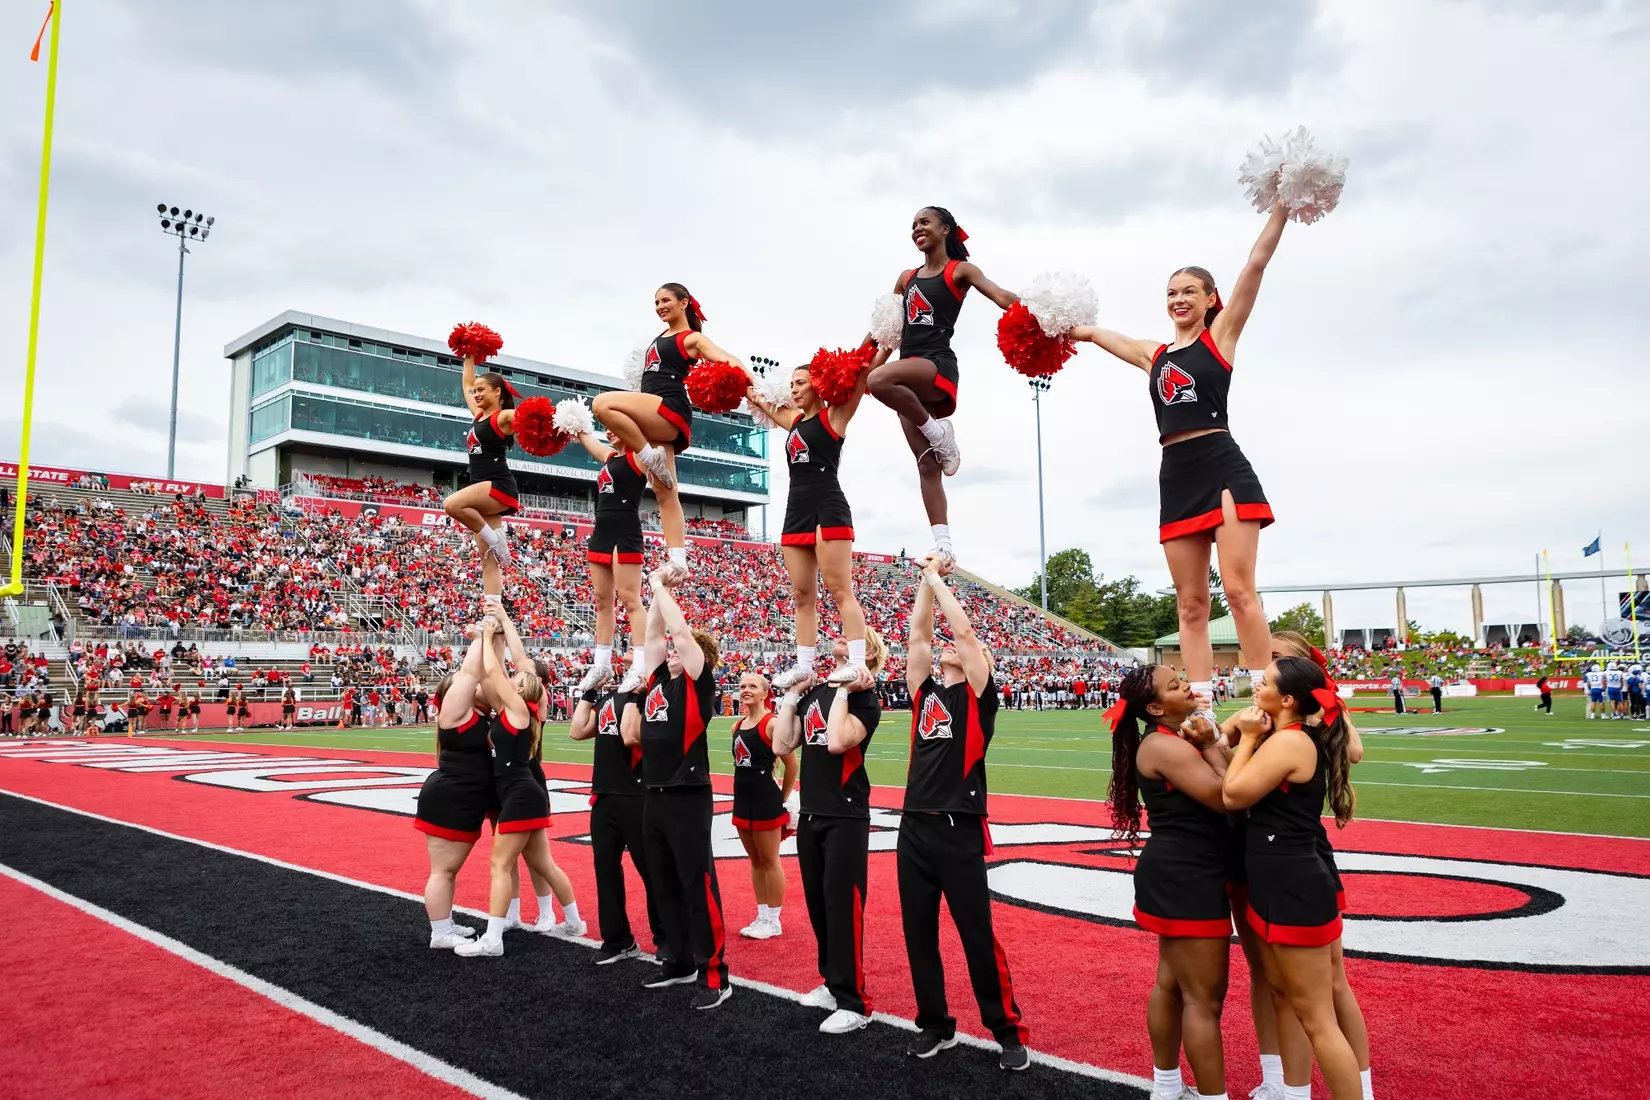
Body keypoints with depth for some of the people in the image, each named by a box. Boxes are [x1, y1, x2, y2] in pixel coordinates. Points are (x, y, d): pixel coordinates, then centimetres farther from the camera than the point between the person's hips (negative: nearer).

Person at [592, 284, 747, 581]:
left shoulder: (692, 338, 2)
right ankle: (678, 560, -3)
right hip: (654, 417, 8)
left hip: (670, 410, -8)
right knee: (665, 492, 0)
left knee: (603, 404, -28)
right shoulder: (660, 338, 25)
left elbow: (728, 360, -12)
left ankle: (651, 458, -18)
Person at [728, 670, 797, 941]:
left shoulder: (772, 724, -15)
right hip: (743, 799, 8)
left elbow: (791, 765, -11)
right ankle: (762, 916, 26)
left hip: (765, 800, -8)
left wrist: (783, 798, -3)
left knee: (770, 860, 3)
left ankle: (773, 921, 14)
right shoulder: (738, 725, 8)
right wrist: (745, 788, 14)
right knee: (755, 860, 15)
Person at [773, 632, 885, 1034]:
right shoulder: (815, 692, 9)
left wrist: (844, 691, -19)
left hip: (845, 817, -7)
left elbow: (837, 741, -28)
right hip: (810, 813, 7)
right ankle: (832, 983, 29)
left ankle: (853, 1001, 5)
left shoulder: (865, 698, -10)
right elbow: (782, 745, 3)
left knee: (842, 906, -5)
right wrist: (792, 694, 1)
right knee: (817, 903, 15)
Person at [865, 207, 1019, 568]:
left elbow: (1000, 295, -11)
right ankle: (944, 545, 0)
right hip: (911, 371, 7)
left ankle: (937, 431, -15)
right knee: (928, 465, 0)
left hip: (938, 365, -6)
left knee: (880, 380, -37)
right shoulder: (906, 278, 22)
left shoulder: (960, 271, 4)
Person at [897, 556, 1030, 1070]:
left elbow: (964, 628, -9)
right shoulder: (925, 692, 13)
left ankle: (1009, 1032, 15)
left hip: (959, 831, -6)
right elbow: (918, 632, 9)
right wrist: (926, 579, 11)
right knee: (918, 933, 12)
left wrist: (938, 578, -1)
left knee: (978, 937, 1)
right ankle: (934, 1024, 27)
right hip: (915, 828, 6)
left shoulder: (978, 693, 0)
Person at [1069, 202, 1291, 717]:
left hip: (1222, 467, -5)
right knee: (1190, 604, 2)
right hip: (1175, 479, 6)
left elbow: (1256, 264, 0)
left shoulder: (1221, 335, 7)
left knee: (1239, 591, -13)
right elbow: (1093, 332, 34)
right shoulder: (1155, 355, 20)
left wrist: (1282, 206, -4)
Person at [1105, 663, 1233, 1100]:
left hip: (1183, 876, 11)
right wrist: (1211, 746, -13)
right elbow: (1228, 798, -23)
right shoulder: (1164, 746, -20)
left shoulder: (1180, 737, 11)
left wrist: (1210, 744, -5)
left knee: (1171, 983, 20)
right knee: (1204, 997, -2)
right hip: (1185, 879, -11)